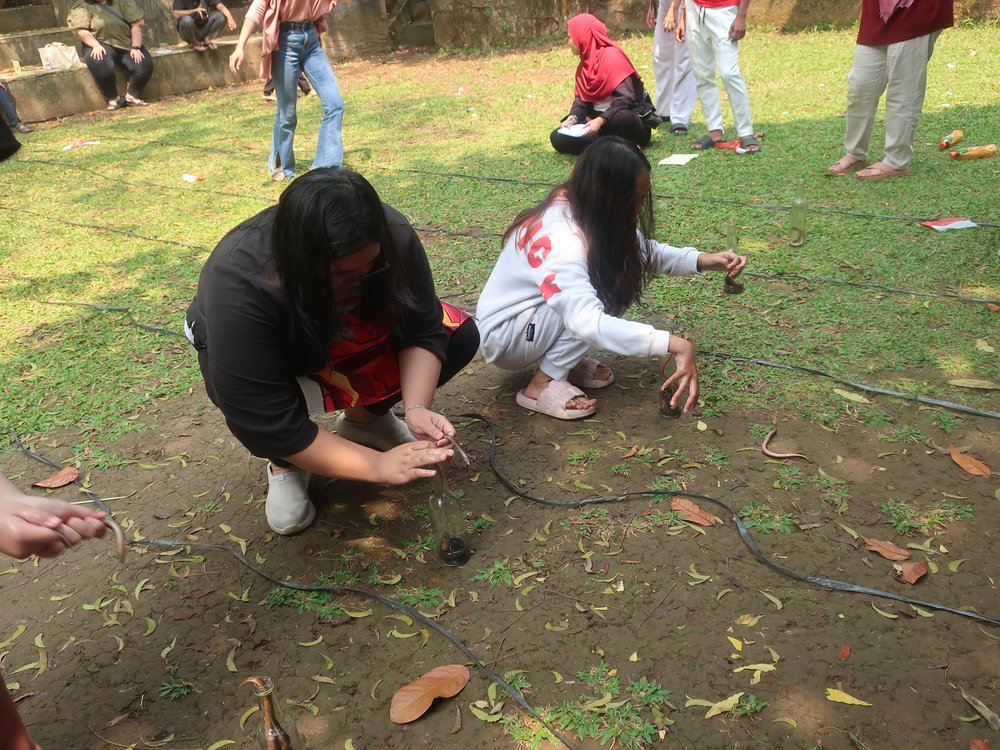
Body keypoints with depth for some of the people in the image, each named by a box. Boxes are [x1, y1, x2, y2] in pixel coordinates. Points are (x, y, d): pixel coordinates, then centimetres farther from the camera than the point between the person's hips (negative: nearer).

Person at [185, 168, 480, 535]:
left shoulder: (392, 237, -29)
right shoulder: (238, 287, -39)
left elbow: (421, 331, -20)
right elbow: (267, 421, -37)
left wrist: (416, 407, -37)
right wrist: (377, 465, -37)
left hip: (352, 340, 4)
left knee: (460, 334, -14)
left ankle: (365, 415, 6)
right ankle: (285, 463, -4)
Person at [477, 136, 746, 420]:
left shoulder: (584, 210, -9)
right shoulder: (559, 240, -34)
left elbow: (644, 251, 3)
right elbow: (588, 322, -47)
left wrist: (703, 260, -14)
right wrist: (675, 344, -50)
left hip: (540, 312, 8)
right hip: (503, 335, -8)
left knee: (623, 275, -7)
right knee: (594, 298, -28)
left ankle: (565, 361, 4)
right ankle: (542, 385, -13)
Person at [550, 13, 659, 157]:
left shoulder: (612, 56, -14)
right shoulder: (585, 63, 9)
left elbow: (625, 98, -23)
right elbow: (581, 99, 7)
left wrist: (600, 120, -33)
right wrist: (573, 117, -14)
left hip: (628, 118, -7)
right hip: (600, 121, 8)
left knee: (621, 118, -43)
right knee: (558, 138, -11)